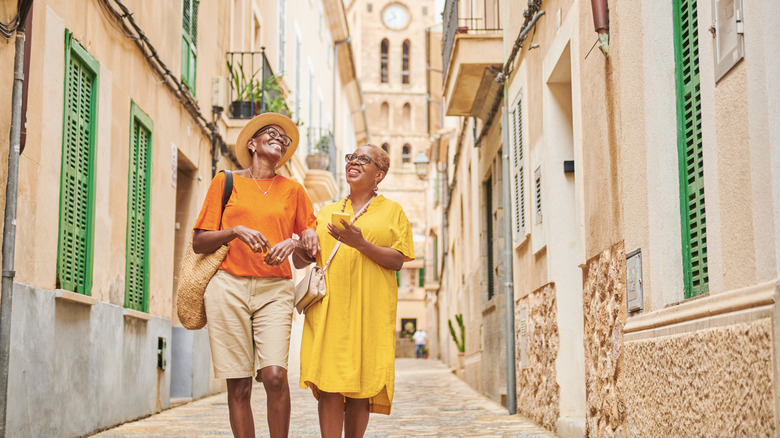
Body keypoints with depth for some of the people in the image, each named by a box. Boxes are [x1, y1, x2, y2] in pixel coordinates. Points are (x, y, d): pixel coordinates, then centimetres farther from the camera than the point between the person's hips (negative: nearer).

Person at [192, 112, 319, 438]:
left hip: (274, 289, 1)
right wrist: (235, 231, -8)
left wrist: (294, 243, -4)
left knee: (275, 375, -17)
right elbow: (198, 243, 9)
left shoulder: (293, 191, 17)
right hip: (229, 287, -1)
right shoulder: (226, 182, 13)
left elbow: (313, 246, 17)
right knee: (239, 385, -5)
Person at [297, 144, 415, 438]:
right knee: (330, 384, -10)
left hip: (370, 310, -1)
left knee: (360, 386, -4)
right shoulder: (326, 213, 20)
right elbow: (301, 260, 18)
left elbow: (397, 260, -1)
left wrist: (360, 243, -15)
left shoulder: (392, 211, 12)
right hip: (329, 306, 2)